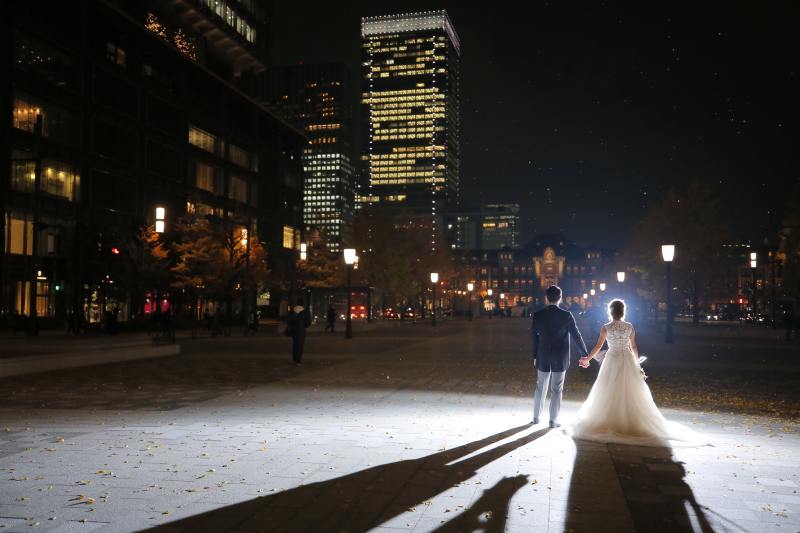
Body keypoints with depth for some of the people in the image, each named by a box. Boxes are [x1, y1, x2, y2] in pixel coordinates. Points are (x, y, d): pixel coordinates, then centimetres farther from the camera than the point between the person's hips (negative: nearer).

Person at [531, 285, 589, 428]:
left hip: (543, 358, 2)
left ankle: (536, 417, 24)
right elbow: (576, 336, -5)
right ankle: (553, 420, 9)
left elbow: (533, 337, 2)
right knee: (556, 390, 6)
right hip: (560, 359, -2)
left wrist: (535, 356, 13)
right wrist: (584, 354, 6)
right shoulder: (566, 315, -11)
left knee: (540, 388, 15)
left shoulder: (537, 315, -5)